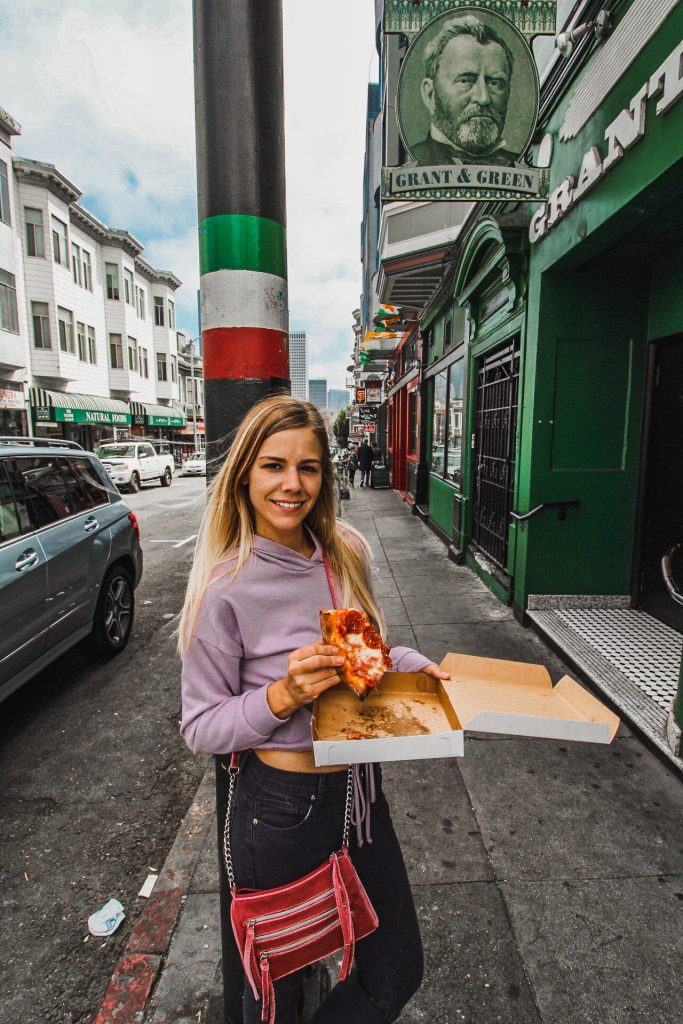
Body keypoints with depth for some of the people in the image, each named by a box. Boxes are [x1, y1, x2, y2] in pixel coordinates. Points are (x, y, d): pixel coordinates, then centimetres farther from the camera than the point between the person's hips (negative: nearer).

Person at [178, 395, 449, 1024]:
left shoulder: (347, 553, -5)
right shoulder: (226, 586, -21)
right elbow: (201, 728, -13)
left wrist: (411, 663, -7)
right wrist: (283, 696, -29)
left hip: (361, 789, 6)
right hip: (282, 804, -5)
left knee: (398, 973, 23)